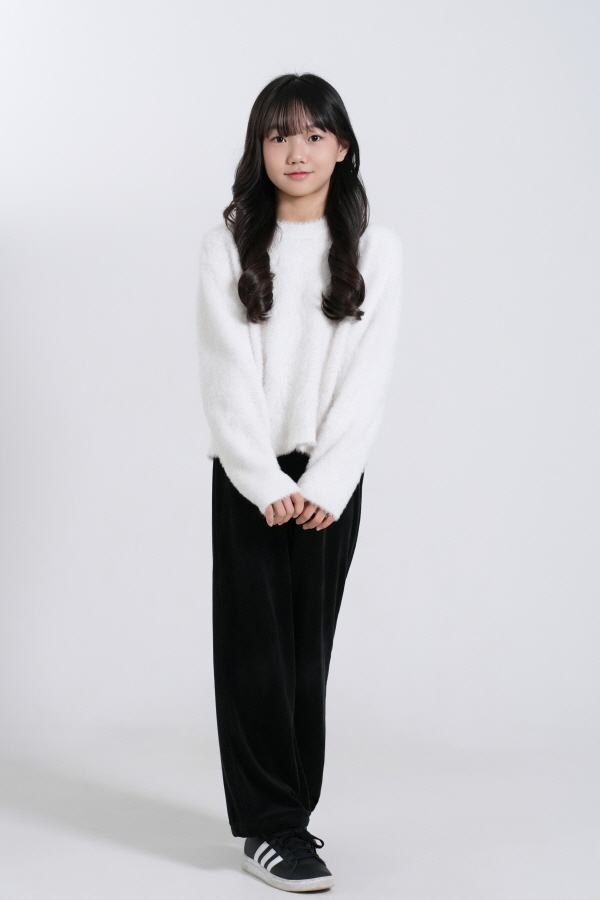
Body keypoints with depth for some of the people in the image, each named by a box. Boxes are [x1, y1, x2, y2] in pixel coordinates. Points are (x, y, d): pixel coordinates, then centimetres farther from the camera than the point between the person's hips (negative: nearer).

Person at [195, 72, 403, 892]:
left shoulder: (375, 249, 3)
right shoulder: (228, 246, 1)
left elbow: (369, 379, -3)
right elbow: (227, 377, -5)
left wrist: (325, 483, -11)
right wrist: (266, 482, -13)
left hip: (331, 477, 1)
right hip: (248, 476, -1)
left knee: (309, 643, 6)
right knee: (255, 643, -1)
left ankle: (293, 806, 18)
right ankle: (268, 825, 5)